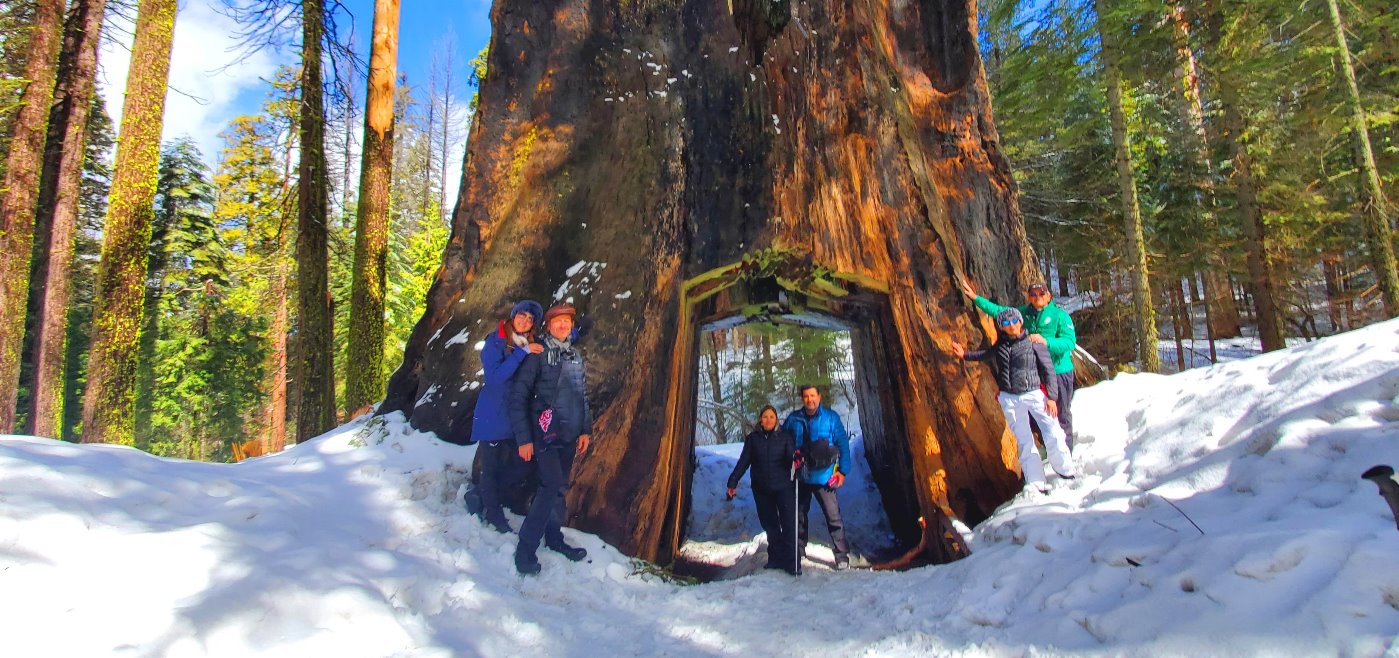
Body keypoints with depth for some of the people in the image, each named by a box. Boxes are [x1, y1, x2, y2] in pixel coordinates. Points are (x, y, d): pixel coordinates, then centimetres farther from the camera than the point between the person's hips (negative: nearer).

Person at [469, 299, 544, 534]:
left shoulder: (532, 345, 6)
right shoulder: (495, 343, -11)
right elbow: (494, 376, -22)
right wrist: (522, 352, -27)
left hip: (516, 417, 6)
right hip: (492, 416, -6)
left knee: (512, 466, 10)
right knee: (490, 468, 3)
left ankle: (479, 497, 32)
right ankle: (494, 516, 20)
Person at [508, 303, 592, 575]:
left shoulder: (575, 356, 12)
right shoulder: (538, 355, -8)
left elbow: (583, 396, 18)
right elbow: (518, 396, -10)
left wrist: (586, 430, 11)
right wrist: (523, 438, -13)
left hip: (569, 435, 6)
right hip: (544, 433, -6)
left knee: (560, 488, 12)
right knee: (551, 486, -14)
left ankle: (554, 537, 26)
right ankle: (526, 547, -4)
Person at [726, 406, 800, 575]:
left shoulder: (785, 436, 2)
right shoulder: (752, 438, 5)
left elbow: (791, 458, -6)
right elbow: (743, 462, 6)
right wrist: (733, 482, 1)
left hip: (783, 487, -2)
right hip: (761, 489, 2)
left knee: (789, 523, -7)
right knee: (770, 525, 9)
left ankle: (791, 561, -1)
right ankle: (775, 558, 19)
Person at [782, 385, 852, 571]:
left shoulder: (831, 417, -6)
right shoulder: (793, 419, -1)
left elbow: (843, 444, -3)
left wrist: (843, 470, -6)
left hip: (824, 476, -3)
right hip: (800, 477, 3)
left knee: (833, 516, -5)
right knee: (799, 516, 15)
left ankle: (842, 555, 8)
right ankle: (797, 554, 30)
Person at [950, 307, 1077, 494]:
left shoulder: (1034, 342, -3)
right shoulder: (1001, 346, 6)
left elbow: (1048, 370, -2)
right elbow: (986, 354, 29)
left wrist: (1052, 396, -8)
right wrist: (965, 355, 20)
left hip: (1034, 394, -3)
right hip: (1010, 398, 3)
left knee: (1053, 433, -12)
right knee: (1024, 440, 4)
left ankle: (1065, 470, 12)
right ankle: (1036, 482, 10)